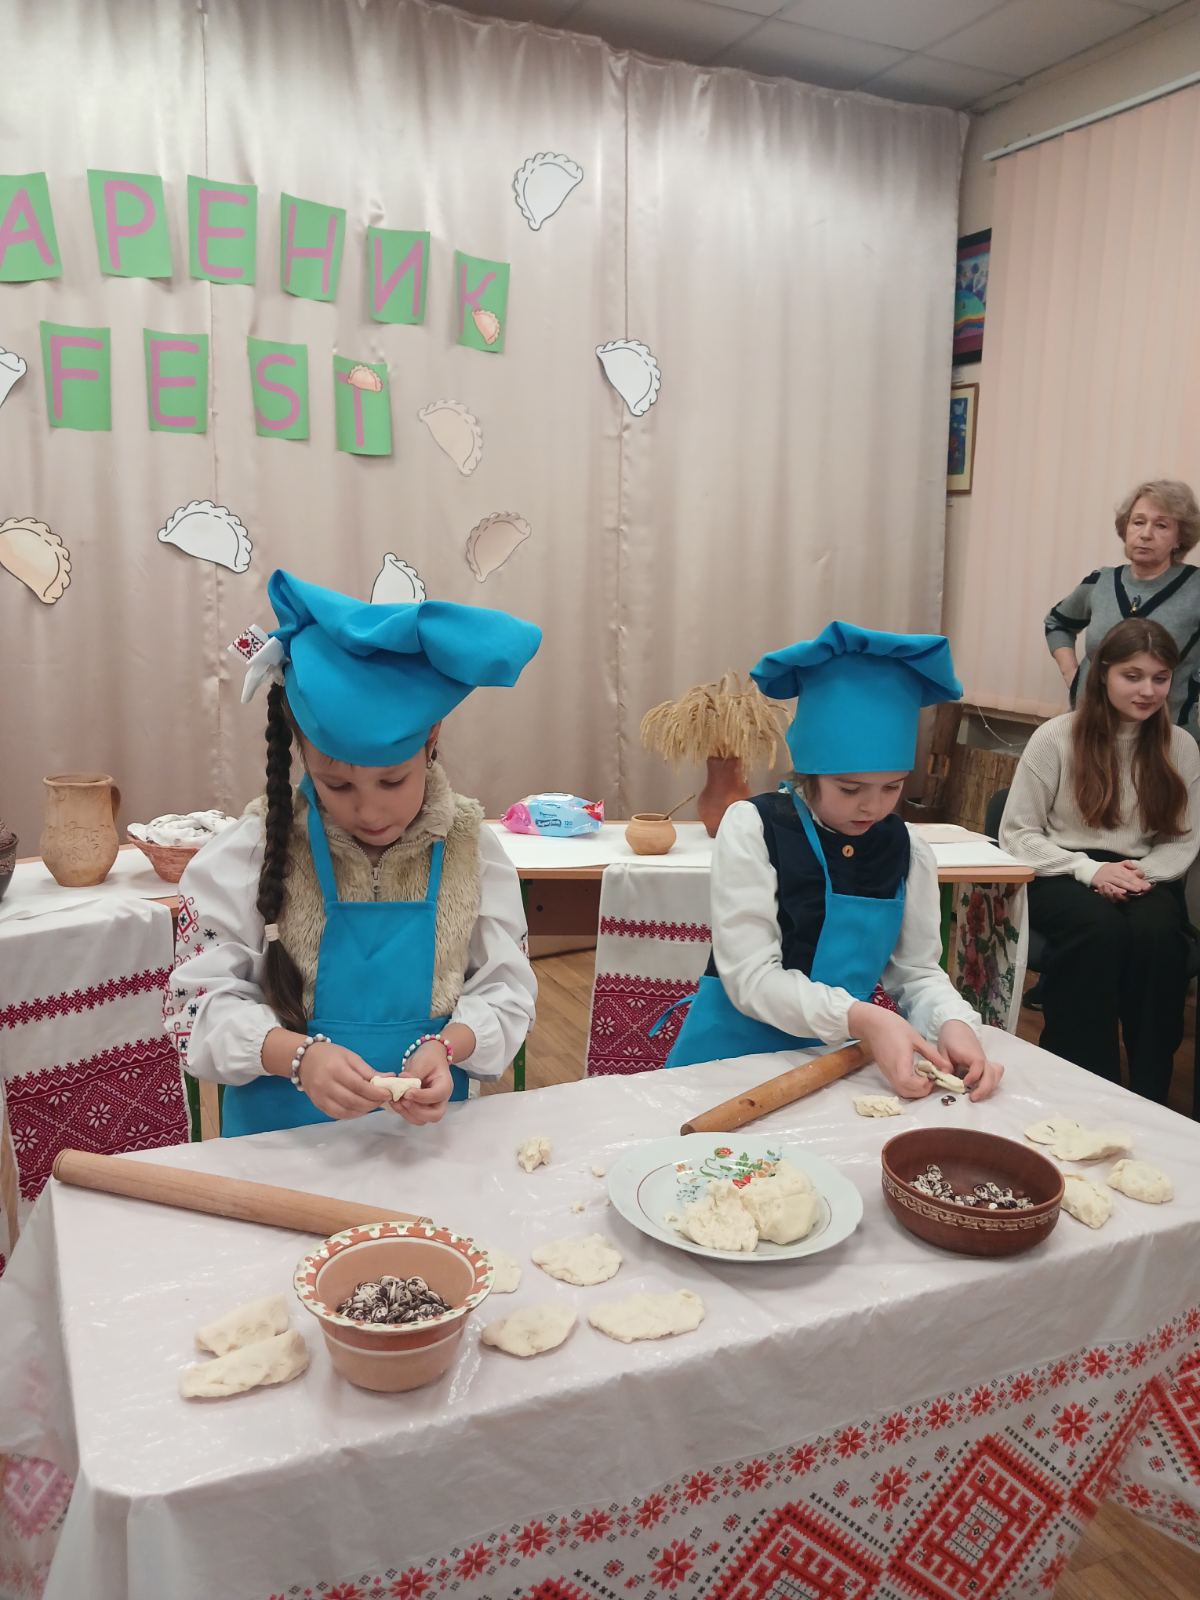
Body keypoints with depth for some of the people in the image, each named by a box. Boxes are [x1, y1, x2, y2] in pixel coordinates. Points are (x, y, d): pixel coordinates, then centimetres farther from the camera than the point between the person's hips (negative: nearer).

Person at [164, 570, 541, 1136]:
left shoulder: (470, 849, -2)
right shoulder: (252, 852, -6)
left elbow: (505, 990, 2)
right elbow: (199, 1002, -6)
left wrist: (446, 1047, -19)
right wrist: (298, 1055, -24)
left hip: (426, 1135, 1)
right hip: (280, 1136, -1)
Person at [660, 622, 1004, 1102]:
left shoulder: (906, 850, 1)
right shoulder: (752, 827, -12)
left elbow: (916, 971, 3)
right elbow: (751, 976, -18)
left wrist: (953, 1022, -20)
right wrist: (861, 1018, -31)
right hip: (740, 1051, -4)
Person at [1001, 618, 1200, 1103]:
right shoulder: (1056, 737, -2)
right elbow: (1017, 834, -3)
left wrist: (1144, 874, -12)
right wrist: (1089, 869, -17)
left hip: (1145, 880, 2)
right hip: (1062, 877, -2)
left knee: (1157, 932, -33)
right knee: (1100, 927, -36)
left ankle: (1149, 1095, -21)